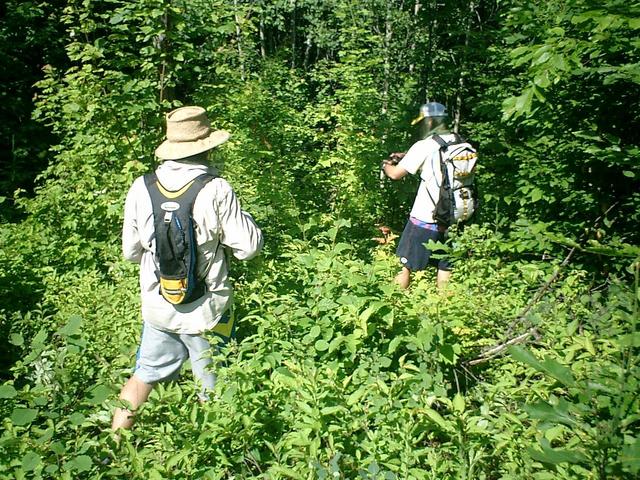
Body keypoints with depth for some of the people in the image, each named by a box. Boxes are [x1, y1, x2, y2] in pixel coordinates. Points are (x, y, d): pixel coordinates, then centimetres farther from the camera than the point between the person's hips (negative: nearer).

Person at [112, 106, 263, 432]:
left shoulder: (141, 188, -5)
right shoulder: (216, 190, -17)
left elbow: (131, 252, 3)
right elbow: (248, 247, -13)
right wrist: (242, 218, 6)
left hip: (156, 305, 4)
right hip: (204, 310, -3)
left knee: (145, 374, 24)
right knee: (214, 391, 15)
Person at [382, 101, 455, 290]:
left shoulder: (424, 146, -13)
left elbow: (395, 174, -7)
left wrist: (387, 165, 14)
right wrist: (405, 156, 16)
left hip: (425, 219, -5)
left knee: (406, 265, 9)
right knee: (445, 267, 14)